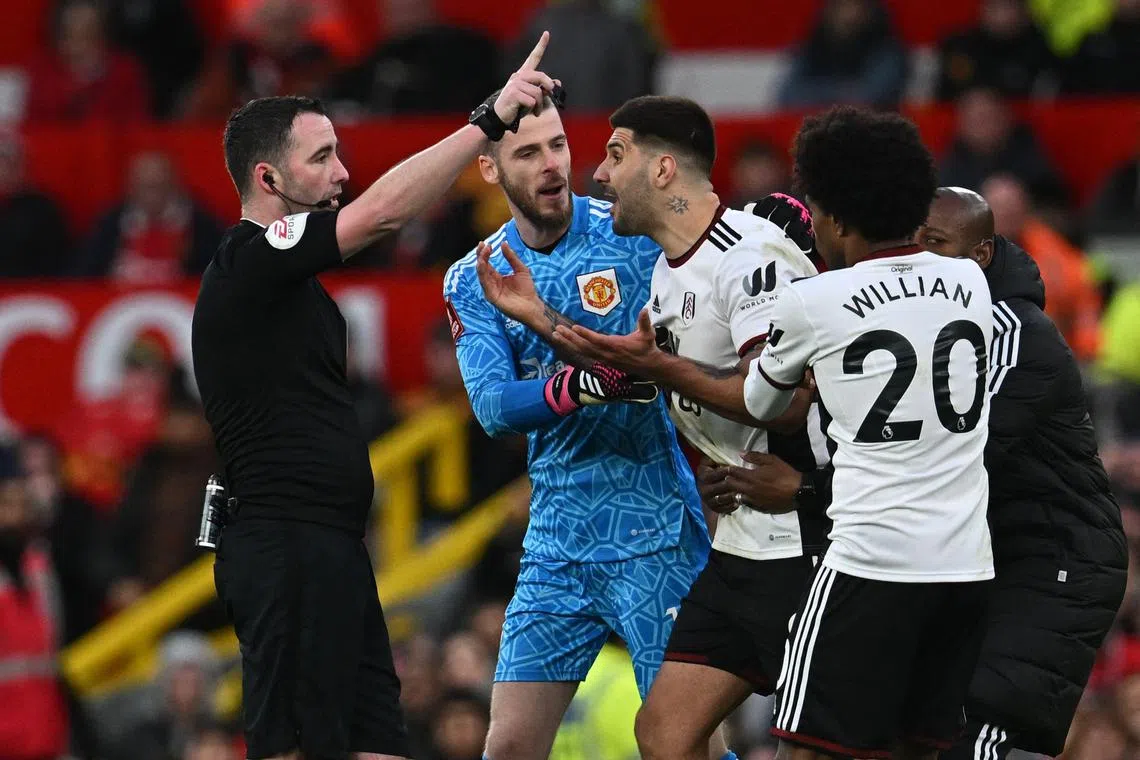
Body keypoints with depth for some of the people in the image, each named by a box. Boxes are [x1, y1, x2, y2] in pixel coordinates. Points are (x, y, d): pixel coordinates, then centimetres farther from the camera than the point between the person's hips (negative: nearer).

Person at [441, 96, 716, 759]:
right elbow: (493, 408, -9)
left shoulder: (636, 232, -5)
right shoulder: (475, 280, 5)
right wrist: (584, 384, -28)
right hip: (556, 545, 4)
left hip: (652, 535, -4)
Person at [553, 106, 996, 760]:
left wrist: (652, 364, 25)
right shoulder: (970, 282, 8)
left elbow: (758, 404, 15)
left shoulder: (813, 303, -4)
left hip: (871, 564, -5)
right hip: (969, 565, 5)